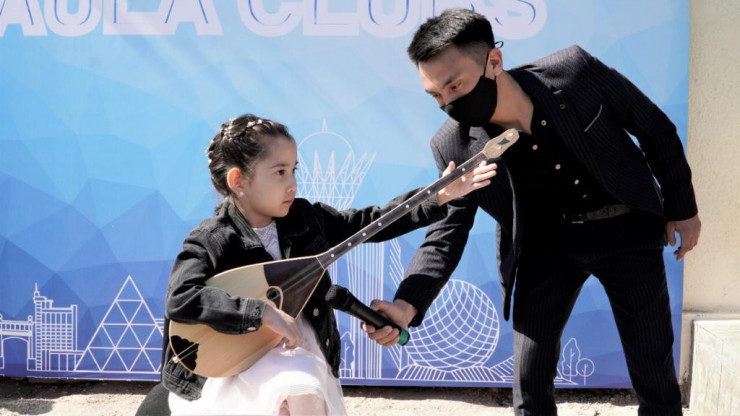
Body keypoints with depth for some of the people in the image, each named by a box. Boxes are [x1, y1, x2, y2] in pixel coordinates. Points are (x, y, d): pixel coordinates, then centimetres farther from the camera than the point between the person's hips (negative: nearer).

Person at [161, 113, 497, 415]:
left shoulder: (304, 219, 3)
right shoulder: (210, 241, -12)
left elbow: (371, 223, 9)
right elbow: (179, 299, -25)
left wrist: (440, 197, 2)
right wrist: (263, 313, -30)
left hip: (298, 341, 5)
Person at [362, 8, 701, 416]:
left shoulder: (576, 72, -25)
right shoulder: (455, 147, -20)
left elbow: (655, 128, -9)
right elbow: (447, 233, -14)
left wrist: (682, 207, -1)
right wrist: (407, 305, -31)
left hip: (626, 230, -1)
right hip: (548, 243, 1)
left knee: (654, 371, 7)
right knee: (530, 382, -1)